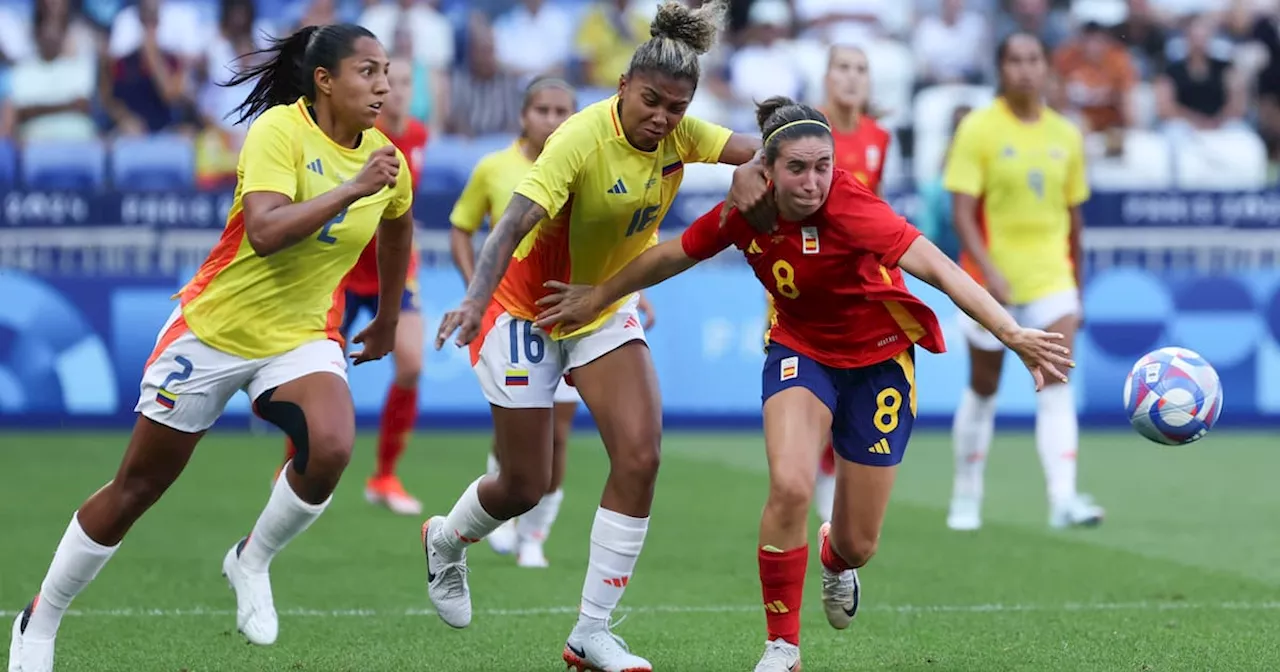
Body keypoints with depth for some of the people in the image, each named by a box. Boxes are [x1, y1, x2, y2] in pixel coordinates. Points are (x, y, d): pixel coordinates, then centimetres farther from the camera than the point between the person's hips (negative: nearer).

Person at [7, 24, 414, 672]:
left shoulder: (382, 154, -2)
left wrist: (387, 320, 27)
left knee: (331, 447, -28)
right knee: (137, 486, 4)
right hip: (215, 326, -4)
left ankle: (252, 560, 0)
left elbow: (396, 226, 21)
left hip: (301, 335, 4)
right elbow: (265, 232, -34)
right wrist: (352, 188, -36)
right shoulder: (279, 130, -19)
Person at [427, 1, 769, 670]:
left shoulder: (679, 134, -11)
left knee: (640, 457, -14)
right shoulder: (581, 139, -29)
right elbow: (515, 223, -38)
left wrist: (751, 169, -39)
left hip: (606, 308, 5)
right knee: (524, 487, 3)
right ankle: (445, 540, 41)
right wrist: (476, 298, -53)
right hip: (527, 308, -5)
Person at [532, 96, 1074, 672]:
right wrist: (597, 297, 13)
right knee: (789, 487, -26)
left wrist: (1012, 334, -53)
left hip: (879, 360, -2)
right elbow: (670, 257, 3)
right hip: (801, 350, 2)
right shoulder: (745, 211, -17)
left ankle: (835, 561, 46)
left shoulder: (848, 206, -31)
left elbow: (938, 269, -42)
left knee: (858, 544, 4)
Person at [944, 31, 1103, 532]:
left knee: (1057, 385, -13)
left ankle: (1063, 499, -22)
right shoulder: (978, 130, -6)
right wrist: (988, 271, -26)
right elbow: (961, 212, -13)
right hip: (992, 279, -2)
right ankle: (966, 498, 24)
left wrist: (1077, 291, 15)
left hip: (1051, 278, 2)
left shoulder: (1065, 136, 6)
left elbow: (1073, 216, 14)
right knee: (983, 389, 8)